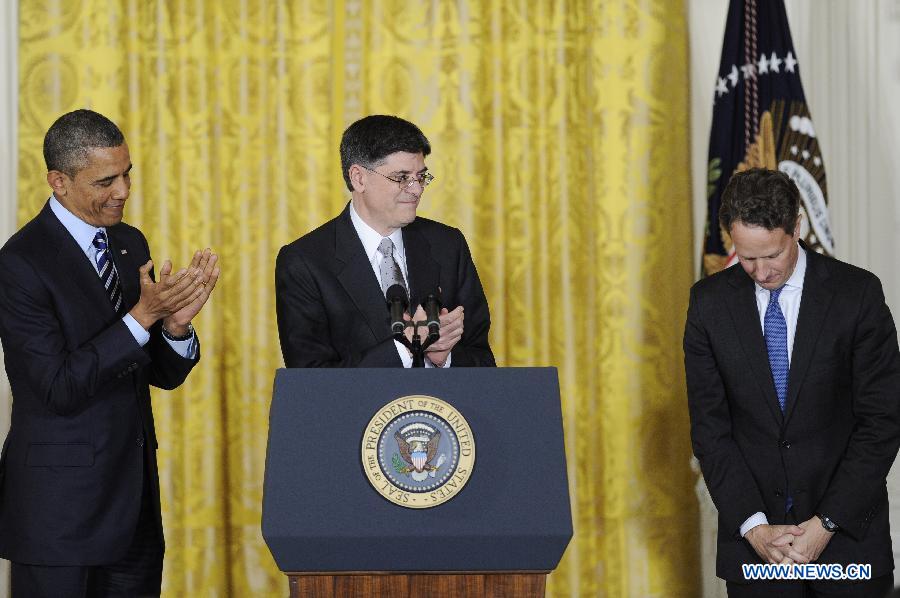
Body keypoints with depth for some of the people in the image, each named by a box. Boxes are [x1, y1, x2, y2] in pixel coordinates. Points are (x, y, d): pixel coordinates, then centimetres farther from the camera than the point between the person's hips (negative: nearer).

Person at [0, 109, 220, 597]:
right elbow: (61, 387, -18)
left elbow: (164, 374, 11)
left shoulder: (130, 244, 9)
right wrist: (143, 315, -22)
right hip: (61, 503, -7)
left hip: (135, 498, 7)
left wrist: (176, 323, -11)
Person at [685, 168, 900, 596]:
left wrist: (825, 525, -13)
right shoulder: (710, 301, 0)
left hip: (846, 530, -1)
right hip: (752, 534, 1)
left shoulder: (858, 293, -6)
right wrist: (754, 526, -10)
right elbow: (709, 427, 0)